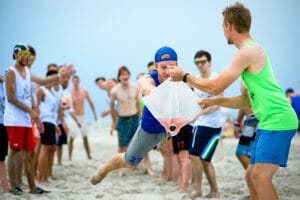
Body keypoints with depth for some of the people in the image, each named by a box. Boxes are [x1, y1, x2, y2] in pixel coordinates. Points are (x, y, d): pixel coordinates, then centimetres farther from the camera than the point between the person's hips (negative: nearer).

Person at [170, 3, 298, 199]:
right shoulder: (252, 50, 19)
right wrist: (216, 101, 21)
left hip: (277, 120, -10)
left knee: (260, 176, -19)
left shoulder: (248, 51, -13)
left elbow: (215, 86, -12)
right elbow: (246, 100, 24)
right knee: (252, 176, 13)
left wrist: (185, 76, 2)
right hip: (269, 122, 10)